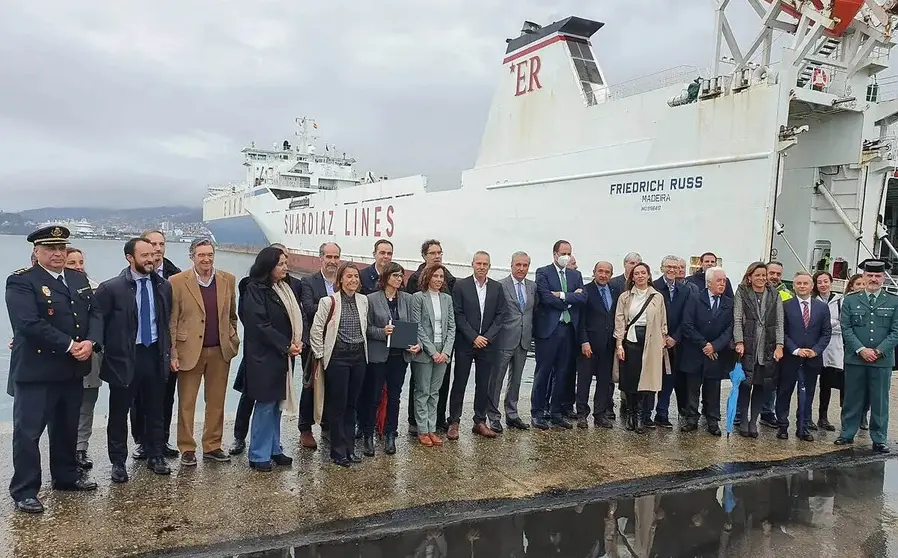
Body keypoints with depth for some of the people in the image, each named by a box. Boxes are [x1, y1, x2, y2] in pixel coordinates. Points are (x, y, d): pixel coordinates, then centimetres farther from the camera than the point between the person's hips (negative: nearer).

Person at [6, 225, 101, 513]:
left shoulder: (79, 279, 11)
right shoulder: (21, 282, -10)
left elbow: (95, 313, 7)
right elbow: (30, 324, -21)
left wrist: (91, 342, -12)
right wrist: (69, 346, -21)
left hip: (73, 370, 7)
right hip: (36, 370, -6)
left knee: (67, 427, 19)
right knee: (28, 430, 1)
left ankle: (66, 475, 34)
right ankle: (24, 491, 12)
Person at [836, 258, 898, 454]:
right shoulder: (851, 300, 5)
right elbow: (846, 328, 0)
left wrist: (878, 351, -11)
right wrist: (861, 350, -11)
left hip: (882, 360, 0)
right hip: (855, 359, 0)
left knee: (880, 401, 6)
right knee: (852, 399, 8)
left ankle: (879, 440, 15)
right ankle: (847, 434, 19)